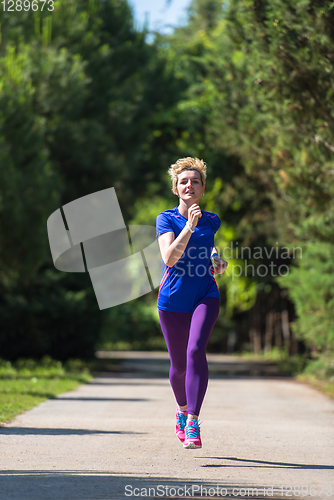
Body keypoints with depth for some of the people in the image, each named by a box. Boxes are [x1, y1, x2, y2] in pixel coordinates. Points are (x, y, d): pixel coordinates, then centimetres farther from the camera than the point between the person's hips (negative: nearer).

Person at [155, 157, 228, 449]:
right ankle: (182, 408, 41)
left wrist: (217, 261, 8)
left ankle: (193, 423, -26)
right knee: (179, 364, 9)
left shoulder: (211, 221, 8)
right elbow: (170, 257, -20)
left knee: (196, 351, -24)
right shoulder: (166, 219, -4)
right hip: (173, 300, -1)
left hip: (205, 296, 1)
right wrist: (190, 226, -29)